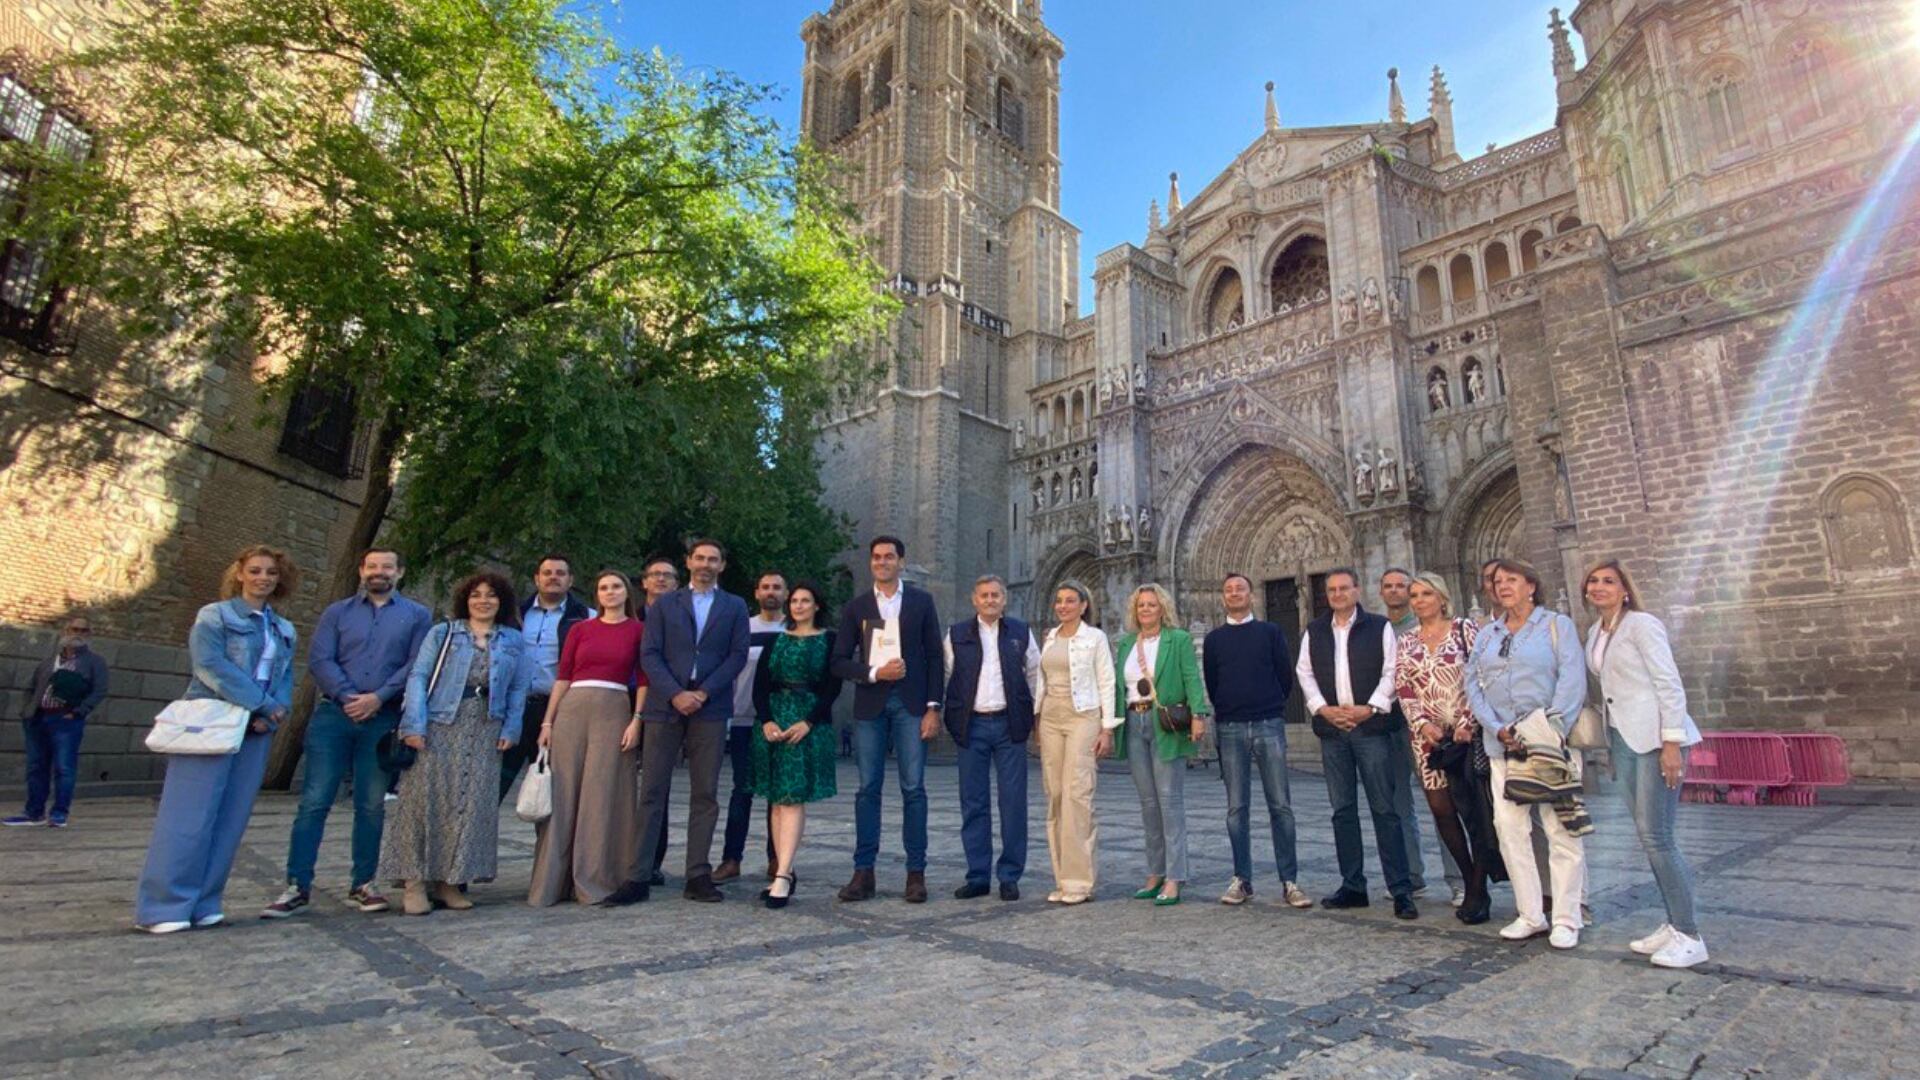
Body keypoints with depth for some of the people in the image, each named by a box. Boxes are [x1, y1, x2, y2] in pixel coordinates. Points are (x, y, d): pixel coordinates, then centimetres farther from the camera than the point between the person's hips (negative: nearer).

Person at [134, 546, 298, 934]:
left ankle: (203, 903, 11)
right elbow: (210, 664, -13)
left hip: (256, 732, 5)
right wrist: (261, 704, -16)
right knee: (190, 816, -6)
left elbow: (286, 679, 11)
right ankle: (162, 907, 1)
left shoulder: (285, 631, 16)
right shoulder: (214, 616, 1)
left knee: (231, 820, 4)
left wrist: (271, 715, -8)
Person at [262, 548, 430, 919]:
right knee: (314, 800, -2)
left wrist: (377, 698, -12)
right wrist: (346, 697, -12)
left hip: (383, 719, -1)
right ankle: (297, 887, 5)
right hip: (333, 713, 1)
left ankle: (362, 885, 14)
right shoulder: (338, 612, 12)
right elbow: (318, 659, 1)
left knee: (371, 805, 5)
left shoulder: (417, 615, 8)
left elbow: (417, 665, -2)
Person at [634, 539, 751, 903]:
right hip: (664, 706, 0)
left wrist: (703, 693, -9)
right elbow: (649, 654, 2)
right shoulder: (664, 604, 12)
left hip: (710, 708, 0)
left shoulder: (735, 607, 12)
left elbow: (738, 655, 3)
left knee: (705, 794, 2)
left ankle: (698, 875, 7)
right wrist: (675, 694, -11)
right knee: (652, 791, 1)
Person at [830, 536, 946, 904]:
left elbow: (935, 656, 3)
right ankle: (863, 872, 11)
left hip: (910, 703, -1)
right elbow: (839, 662, 6)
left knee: (913, 789, 0)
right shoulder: (856, 607, 9)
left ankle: (916, 872, 8)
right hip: (870, 704, 1)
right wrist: (874, 673, -11)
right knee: (868, 788, 4)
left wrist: (934, 707, -4)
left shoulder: (921, 602, 6)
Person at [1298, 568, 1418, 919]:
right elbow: (1304, 673, 10)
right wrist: (1323, 709, -3)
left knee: (1384, 808, -4)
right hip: (1331, 728, 4)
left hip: (1372, 726, -3)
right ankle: (1352, 886, 16)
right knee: (1343, 809, 8)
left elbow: (1391, 672, -2)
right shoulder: (1314, 632, 13)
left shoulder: (1379, 627, 4)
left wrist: (1370, 708, -12)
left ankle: (1401, 890, 2)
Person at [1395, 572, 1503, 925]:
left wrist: (1467, 723, -12)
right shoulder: (1405, 641, 11)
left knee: (1476, 810, -4)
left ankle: (1477, 891, 6)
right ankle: (1472, 881, 20)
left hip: (1467, 733, -3)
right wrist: (1422, 724, -8)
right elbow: (1402, 688, 6)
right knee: (1441, 808, 3)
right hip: (1428, 736, 3)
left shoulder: (1465, 629, 2)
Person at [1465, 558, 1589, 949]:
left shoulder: (1557, 625, 3)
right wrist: (1497, 728, -6)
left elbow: (1573, 680, -7)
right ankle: (1531, 916, 14)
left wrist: (1550, 730, -17)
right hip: (1503, 743, 4)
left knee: (1561, 829, -3)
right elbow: (1474, 683, 9)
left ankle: (1566, 920, 9)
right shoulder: (1487, 634, 16)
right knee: (1509, 826, 3)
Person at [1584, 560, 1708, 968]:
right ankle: (1674, 924, 19)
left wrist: (1671, 743, -18)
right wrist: (1611, 742, 15)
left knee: (1657, 837, -8)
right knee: (1649, 836, 10)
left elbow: (1670, 684, -13)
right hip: (1623, 737, 8)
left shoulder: (1641, 624, -8)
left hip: (1654, 737, -8)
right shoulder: (1595, 633, 14)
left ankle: (1690, 937, 1)